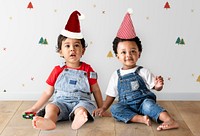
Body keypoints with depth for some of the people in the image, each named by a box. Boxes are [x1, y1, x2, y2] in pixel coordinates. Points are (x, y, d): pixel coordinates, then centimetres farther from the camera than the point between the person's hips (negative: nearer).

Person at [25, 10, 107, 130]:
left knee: (81, 109, -36)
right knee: (51, 107, -31)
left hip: (82, 101, -1)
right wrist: (34, 109, 15)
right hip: (61, 102, 1)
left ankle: (78, 120, -67)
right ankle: (49, 121, -61)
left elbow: (96, 91, 15)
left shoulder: (87, 69, 8)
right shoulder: (58, 70, 11)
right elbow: (48, 92, 17)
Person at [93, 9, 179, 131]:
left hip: (143, 103, -2)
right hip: (127, 107, 2)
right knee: (114, 109, -27)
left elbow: (156, 88, 1)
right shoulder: (116, 75, 9)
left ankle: (170, 121, -44)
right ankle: (141, 118, -38)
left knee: (148, 103, -34)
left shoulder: (143, 72, 3)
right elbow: (111, 95, 15)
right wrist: (103, 108, 3)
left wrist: (159, 85, -22)